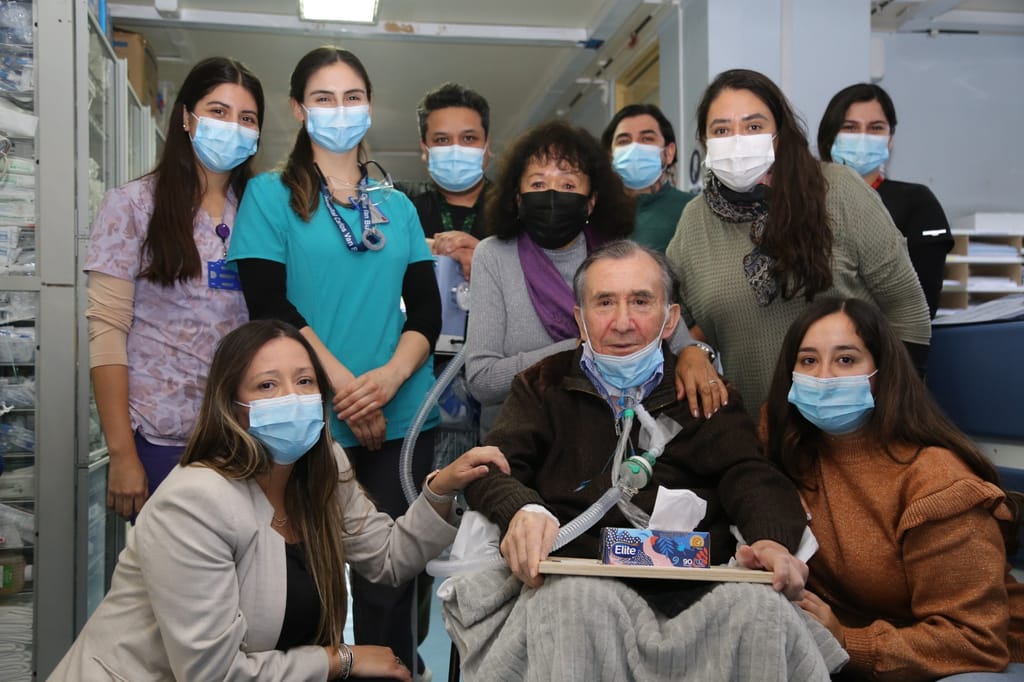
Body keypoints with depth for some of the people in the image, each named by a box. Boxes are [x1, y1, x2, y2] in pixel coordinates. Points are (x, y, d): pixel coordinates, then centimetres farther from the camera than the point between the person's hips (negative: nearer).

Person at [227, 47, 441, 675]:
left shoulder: (399, 207, 15)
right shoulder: (270, 195, 5)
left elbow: (427, 310, 7)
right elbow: (270, 306, -7)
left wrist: (390, 376, -12)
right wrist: (346, 389, -15)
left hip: (402, 417, 3)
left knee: (389, 582, 6)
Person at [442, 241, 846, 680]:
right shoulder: (544, 385, 19)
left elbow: (748, 476, 6)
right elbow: (496, 465, 4)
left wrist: (771, 538, -18)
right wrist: (522, 509, -21)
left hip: (693, 586, 2)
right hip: (579, 578, -1)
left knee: (763, 608, -30)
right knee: (573, 600, -36)